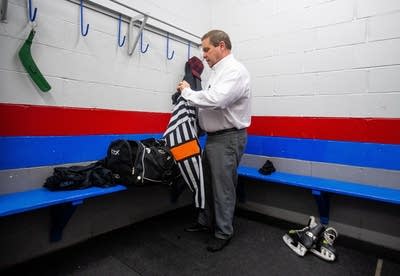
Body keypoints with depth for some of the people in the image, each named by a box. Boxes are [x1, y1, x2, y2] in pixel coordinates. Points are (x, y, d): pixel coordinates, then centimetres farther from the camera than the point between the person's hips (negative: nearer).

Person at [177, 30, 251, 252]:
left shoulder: (235, 70, -13)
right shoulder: (217, 72, 16)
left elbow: (215, 100, -29)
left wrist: (187, 92, -15)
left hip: (228, 139, -9)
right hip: (213, 137, 9)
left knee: (223, 189, 2)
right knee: (207, 183, 17)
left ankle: (223, 233, 20)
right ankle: (206, 222, 35)